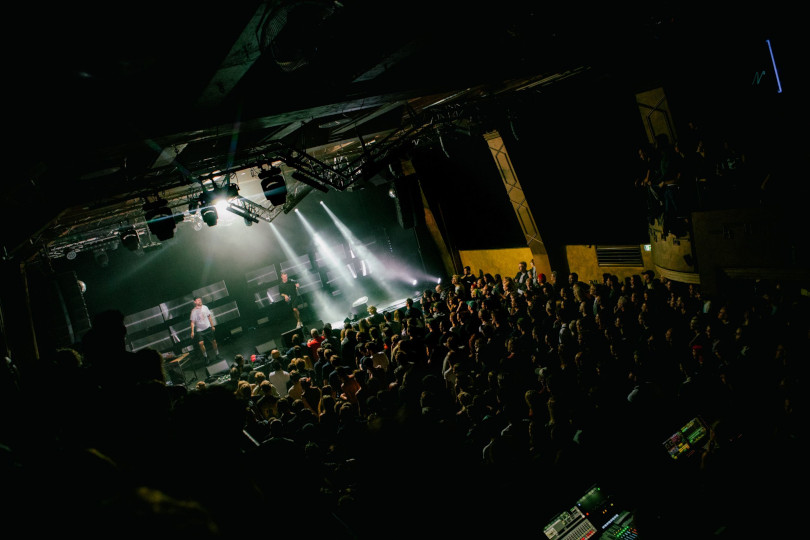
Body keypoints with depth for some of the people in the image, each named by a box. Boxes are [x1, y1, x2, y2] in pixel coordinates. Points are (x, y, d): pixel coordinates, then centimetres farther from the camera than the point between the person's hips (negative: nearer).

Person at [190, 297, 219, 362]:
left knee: (213, 341, 6)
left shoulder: (205, 307, 0)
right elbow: (192, 322, -7)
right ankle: (205, 356, -1)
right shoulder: (193, 311, -9)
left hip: (208, 328, 3)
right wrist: (192, 331, -14)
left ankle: (217, 354, 25)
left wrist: (212, 326, 12)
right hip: (199, 330, -3)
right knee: (201, 343, -19)